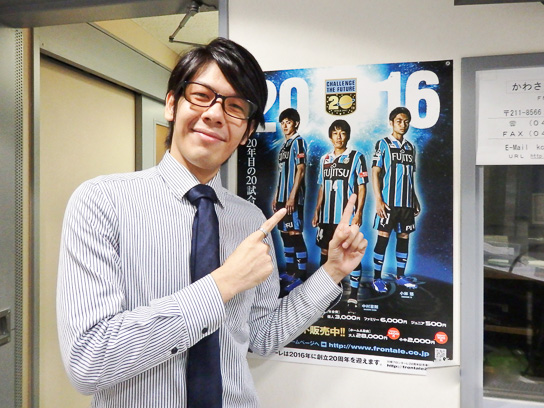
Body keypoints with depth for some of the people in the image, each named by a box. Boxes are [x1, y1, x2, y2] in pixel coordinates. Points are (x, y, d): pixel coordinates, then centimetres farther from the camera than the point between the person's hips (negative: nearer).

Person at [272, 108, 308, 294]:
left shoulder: (298, 141, -6)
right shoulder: (284, 144, 19)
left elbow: (300, 170, -14)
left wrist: (292, 196, -19)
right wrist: (276, 196, 17)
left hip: (293, 197, -9)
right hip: (282, 196, 9)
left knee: (295, 235, -7)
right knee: (285, 234, 12)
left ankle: (301, 276, 0)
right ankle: (290, 272, 21)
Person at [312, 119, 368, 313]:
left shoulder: (356, 157, -1)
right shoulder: (324, 159, 13)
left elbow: (362, 187, -5)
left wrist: (359, 212, -13)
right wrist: (317, 211, 9)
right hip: (327, 216, 5)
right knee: (325, 251, 12)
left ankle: (353, 297, 4)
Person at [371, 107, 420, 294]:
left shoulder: (410, 147, 14)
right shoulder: (383, 144, -2)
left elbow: (411, 176, 19)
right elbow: (375, 173, -7)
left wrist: (415, 199, 16)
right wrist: (378, 200, -15)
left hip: (407, 202, 6)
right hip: (388, 202, -5)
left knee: (404, 237, 9)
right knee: (383, 237, -3)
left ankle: (400, 275, 21)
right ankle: (377, 278, 6)